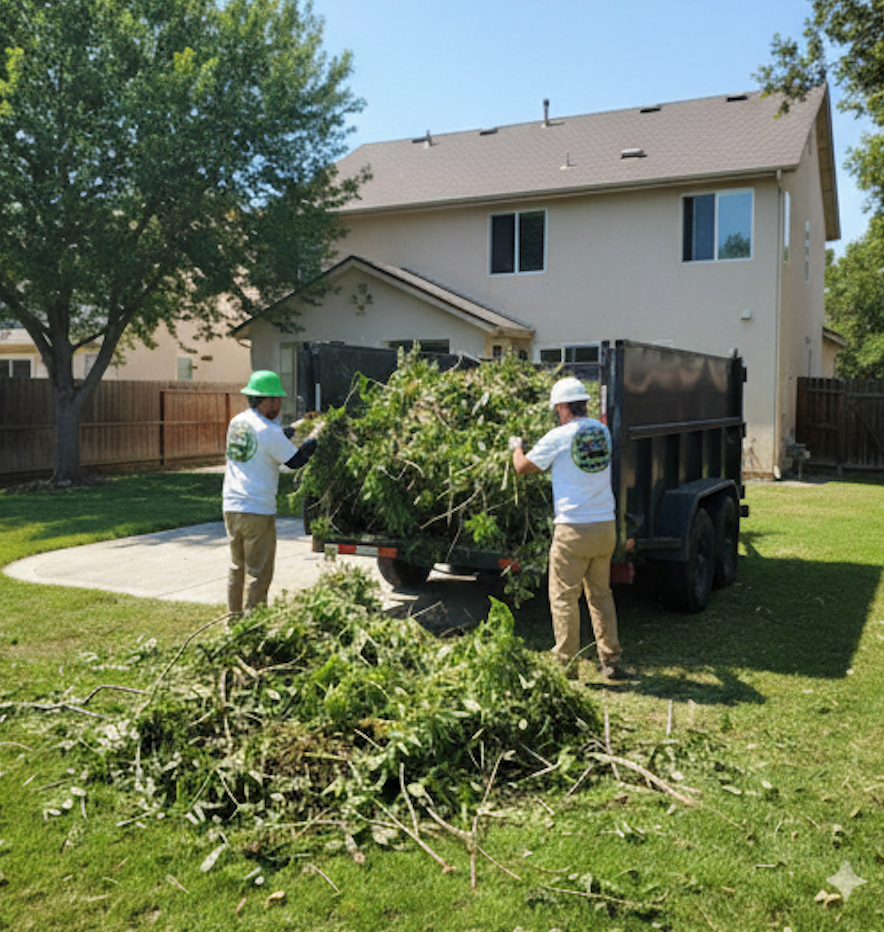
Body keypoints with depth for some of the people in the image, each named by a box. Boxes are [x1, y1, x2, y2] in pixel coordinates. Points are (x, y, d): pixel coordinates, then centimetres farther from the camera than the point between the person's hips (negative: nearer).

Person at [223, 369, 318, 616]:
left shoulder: (237, 422, 8)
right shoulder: (267, 430, -15)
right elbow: (295, 460, -9)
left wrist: (296, 428, 19)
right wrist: (314, 436, 3)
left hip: (231, 507, 7)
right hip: (258, 512, -7)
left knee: (237, 567, 19)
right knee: (260, 572, 3)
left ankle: (234, 616, 26)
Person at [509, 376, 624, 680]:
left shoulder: (558, 438, -8)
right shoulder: (602, 431, 8)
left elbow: (523, 467, 4)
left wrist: (516, 447, 25)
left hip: (574, 529, -5)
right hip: (605, 526, 6)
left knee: (563, 597, 5)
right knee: (601, 594, 16)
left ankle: (566, 664, 8)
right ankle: (611, 661, 18)